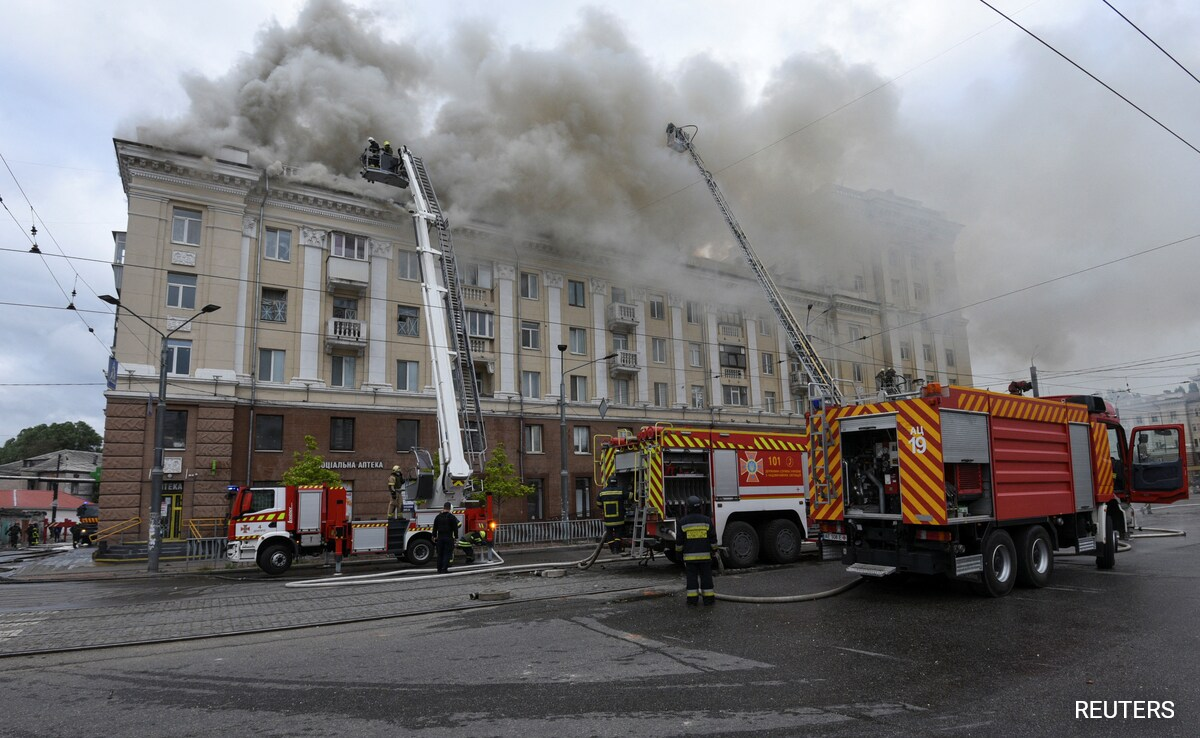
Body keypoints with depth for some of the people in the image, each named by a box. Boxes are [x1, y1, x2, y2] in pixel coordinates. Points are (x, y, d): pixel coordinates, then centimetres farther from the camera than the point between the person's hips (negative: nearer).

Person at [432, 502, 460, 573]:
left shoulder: (438, 517, 6)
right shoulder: (452, 517, -6)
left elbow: (435, 528, 11)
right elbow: (455, 528, -4)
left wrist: (434, 536, 17)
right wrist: (456, 537, 3)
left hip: (440, 537, 4)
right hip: (449, 537, -4)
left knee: (440, 554, 11)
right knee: (447, 554, 0)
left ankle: (439, 569, 13)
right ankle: (444, 569, -5)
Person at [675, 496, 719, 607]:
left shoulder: (682, 522, -3)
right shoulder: (706, 520, -1)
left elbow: (679, 540, 1)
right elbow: (713, 538, 3)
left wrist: (679, 552, 11)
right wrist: (714, 550, 14)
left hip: (689, 555, 0)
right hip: (705, 555, 1)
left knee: (691, 577, 4)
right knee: (706, 576, 8)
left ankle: (692, 599, 4)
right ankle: (708, 598, 12)